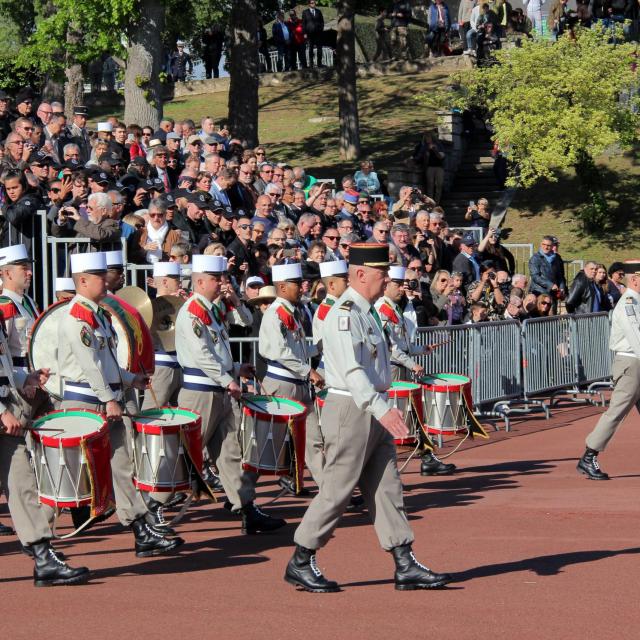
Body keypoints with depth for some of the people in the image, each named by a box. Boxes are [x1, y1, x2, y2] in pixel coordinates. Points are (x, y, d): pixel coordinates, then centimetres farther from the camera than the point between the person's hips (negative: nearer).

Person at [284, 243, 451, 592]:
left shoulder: (367, 312, 14)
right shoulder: (344, 314, -17)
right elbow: (351, 370, -27)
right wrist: (382, 409, -35)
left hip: (374, 412, 10)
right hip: (351, 410, -10)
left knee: (387, 489, 8)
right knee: (337, 491, -3)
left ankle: (405, 566, 9)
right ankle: (300, 563, 7)